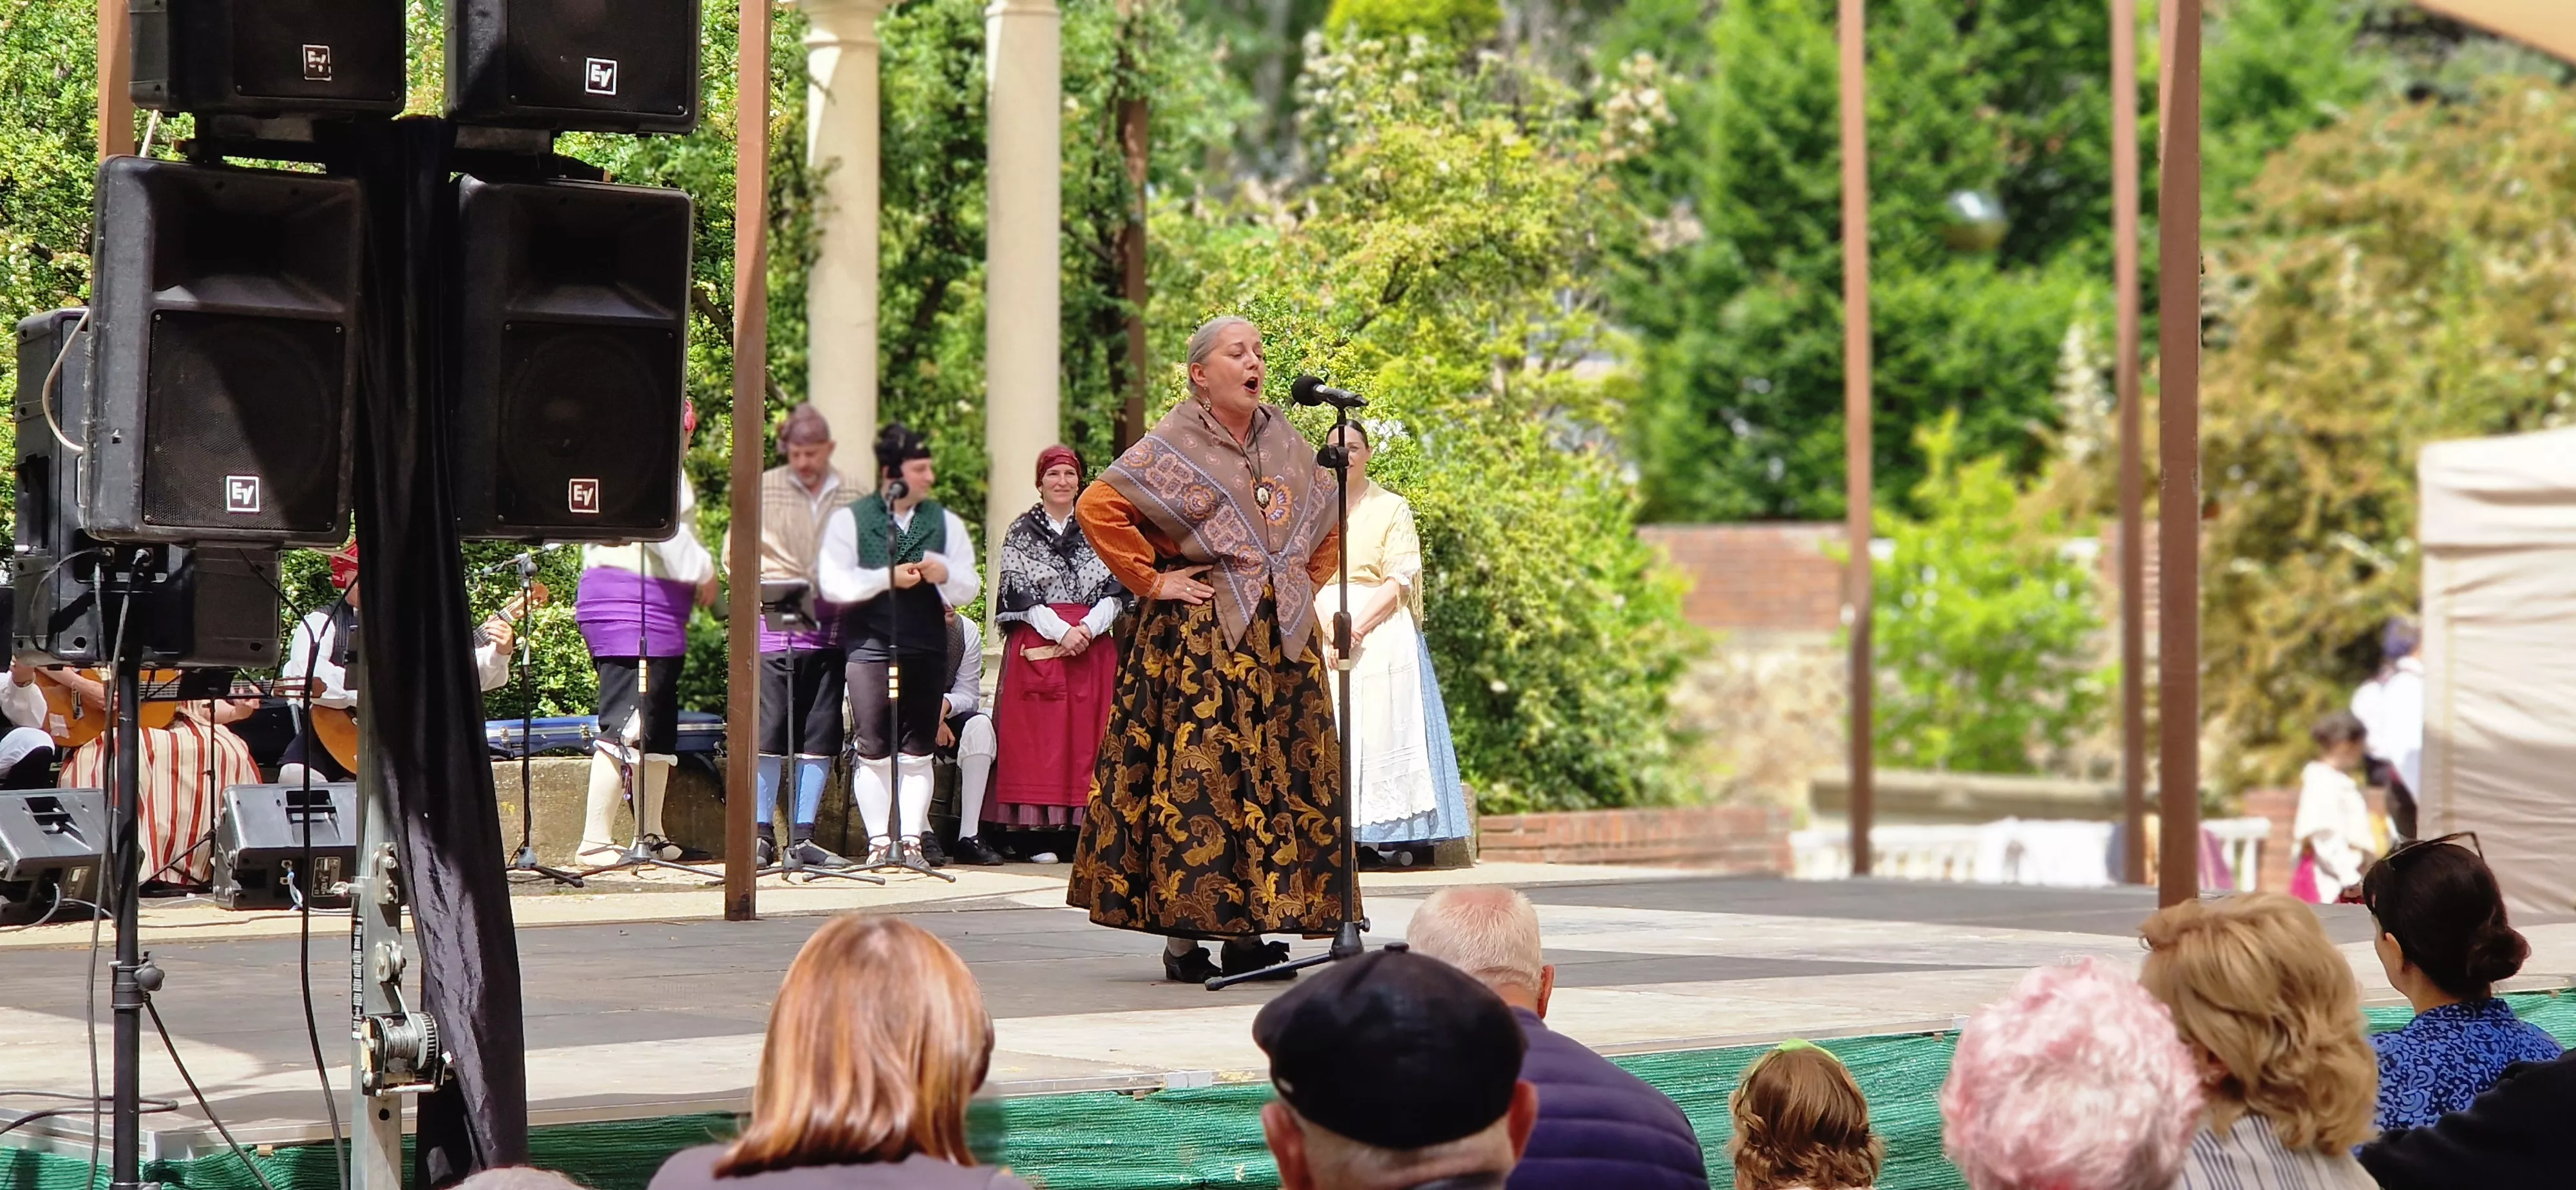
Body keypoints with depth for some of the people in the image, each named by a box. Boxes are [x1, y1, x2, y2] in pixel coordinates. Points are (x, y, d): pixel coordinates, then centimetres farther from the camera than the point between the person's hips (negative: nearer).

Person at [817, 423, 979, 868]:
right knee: (873, 751, -4)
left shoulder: (946, 523, 13)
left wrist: (945, 575, -11)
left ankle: (912, 839, 4)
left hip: (926, 648, 2)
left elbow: (969, 590, 10)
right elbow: (834, 584, -5)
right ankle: (879, 840, 1)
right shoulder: (849, 520, 5)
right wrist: (887, 578, -13)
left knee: (918, 752, 1)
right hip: (870, 645, -2)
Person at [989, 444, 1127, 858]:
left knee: (1087, 739, -3)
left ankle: (1085, 830, -3)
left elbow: (1116, 590, 6)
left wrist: (1088, 628, -12)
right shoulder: (1021, 533, 9)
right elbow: (1018, 592, -1)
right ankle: (1038, 829, -9)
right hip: (1036, 648, -2)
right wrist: (1060, 631, -13)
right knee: (1037, 740, -7)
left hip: (1093, 649, 2)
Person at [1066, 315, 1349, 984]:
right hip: (1199, 640, -6)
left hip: (1282, 640, 6)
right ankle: (1182, 935, -5)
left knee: (1279, 775, 3)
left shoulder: (1286, 444, 14)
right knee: (1194, 776, -8)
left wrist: (1307, 584, 14)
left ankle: (1246, 933, 8)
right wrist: (1152, 581, -13)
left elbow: (1329, 522, 27)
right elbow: (1097, 507, -14)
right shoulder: (1173, 447, -4)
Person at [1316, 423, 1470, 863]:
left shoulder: (1392, 508, 5)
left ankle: (1396, 834, -11)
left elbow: (1399, 581, -3)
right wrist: (1331, 628, -10)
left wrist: (1357, 627, -14)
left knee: (1383, 725, -10)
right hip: (1324, 629, 3)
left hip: (1382, 633, -3)